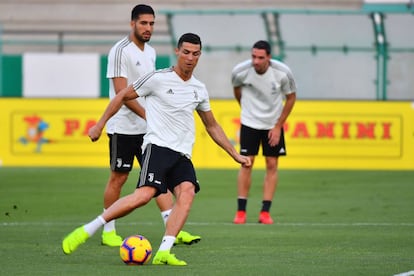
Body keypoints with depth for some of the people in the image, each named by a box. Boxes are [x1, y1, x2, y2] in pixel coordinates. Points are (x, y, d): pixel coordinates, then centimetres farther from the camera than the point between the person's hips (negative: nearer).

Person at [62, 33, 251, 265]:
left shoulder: (199, 89, 16)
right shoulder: (158, 79, -1)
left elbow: (212, 126, 29)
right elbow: (123, 96, 9)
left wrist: (235, 154, 27)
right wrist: (100, 124, 8)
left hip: (182, 155, 5)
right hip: (158, 147, -5)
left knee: (188, 192, -24)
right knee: (145, 194, -27)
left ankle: (164, 253, -31)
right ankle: (86, 231, -18)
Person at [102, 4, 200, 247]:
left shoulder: (151, 52, 13)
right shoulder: (121, 51, -12)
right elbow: (121, 92, -18)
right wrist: (148, 115, -22)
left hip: (149, 128, 7)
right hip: (123, 127, -7)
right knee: (118, 178, 1)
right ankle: (108, 231, 13)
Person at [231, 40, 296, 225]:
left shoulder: (282, 73, -20)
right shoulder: (240, 71, -19)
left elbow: (291, 97, -4)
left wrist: (278, 126, -6)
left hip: (273, 125, 1)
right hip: (249, 123, -1)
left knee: (272, 165, -1)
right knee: (246, 163, -6)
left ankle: (265, 212, 4)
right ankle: (241, 211, 1)